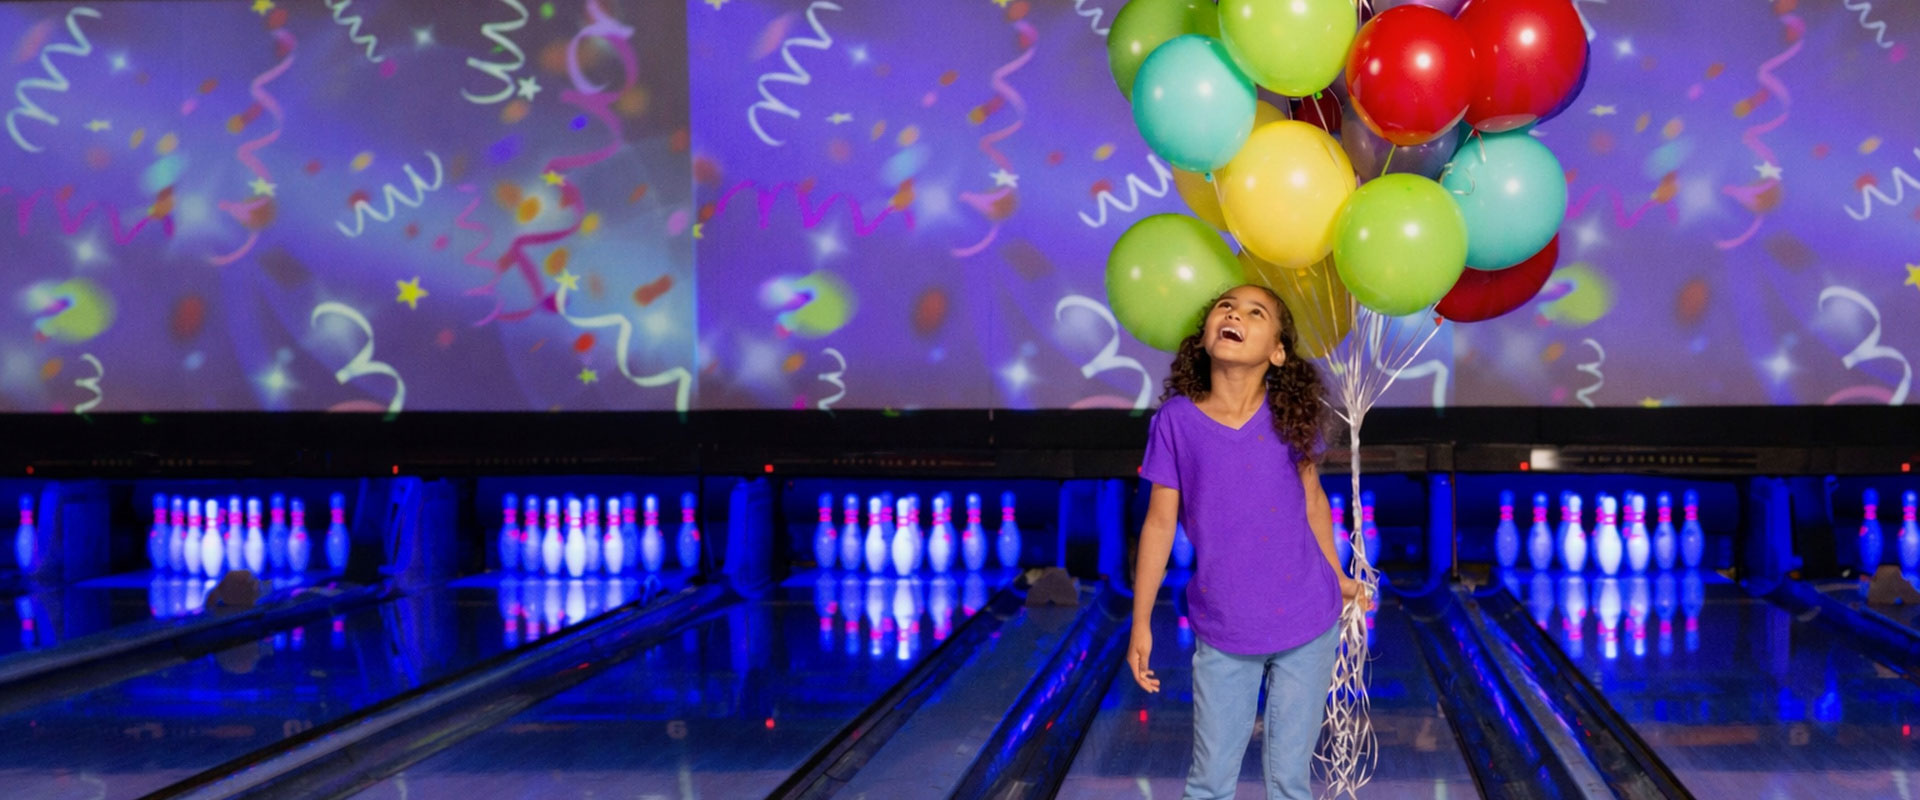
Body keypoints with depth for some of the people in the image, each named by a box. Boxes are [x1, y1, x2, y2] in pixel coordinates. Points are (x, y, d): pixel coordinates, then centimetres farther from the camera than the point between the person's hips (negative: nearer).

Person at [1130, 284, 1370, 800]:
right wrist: (1140, 625, -1)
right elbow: (1160, 524, -4)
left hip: (1304, 626, 1)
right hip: (1222, 635, -1)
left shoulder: (1288, 415, -7)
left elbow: (1311, 500, 8)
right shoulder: (1177, 419, -9)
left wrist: (1338, 579, 15)